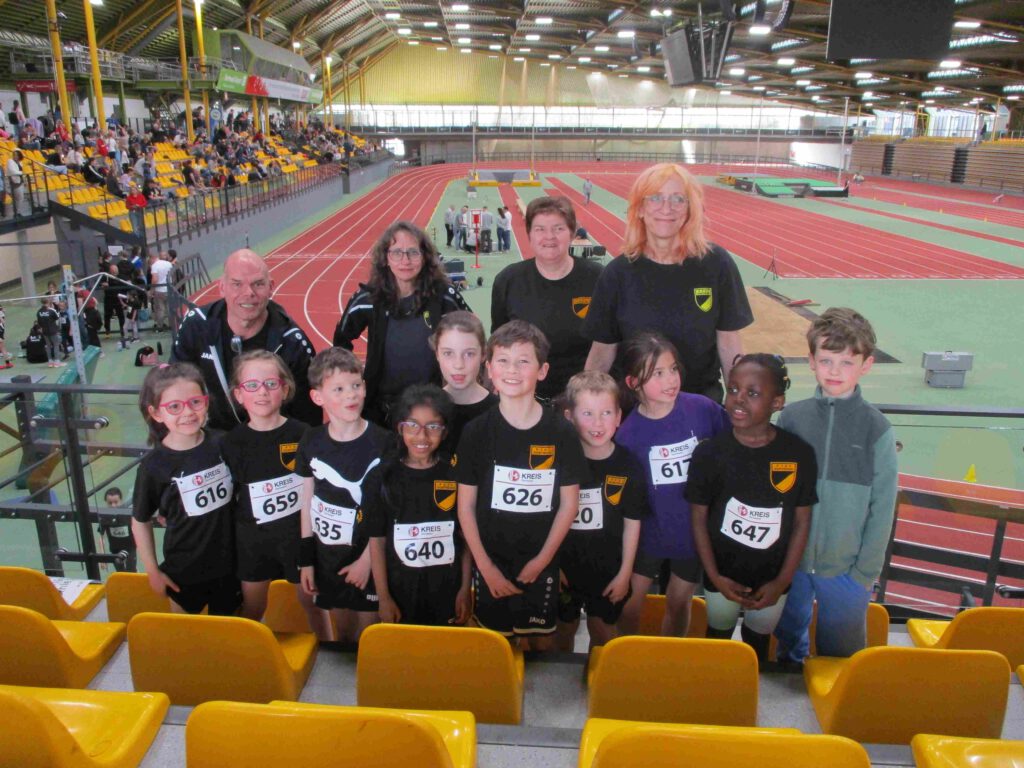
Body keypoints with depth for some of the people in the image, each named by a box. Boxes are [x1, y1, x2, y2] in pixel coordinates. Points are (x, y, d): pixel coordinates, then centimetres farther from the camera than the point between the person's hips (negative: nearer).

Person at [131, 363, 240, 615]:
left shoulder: (223, 444, -10)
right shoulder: (154, 465, -16)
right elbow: (140, 521, -3)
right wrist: (152, 571, -2)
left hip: (230, 561, 2)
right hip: (184, 570, -2)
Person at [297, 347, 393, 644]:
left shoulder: (382, 443, -13)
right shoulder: (311, 442, -3)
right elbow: (307, 501, 4)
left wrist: (367, 559, -11)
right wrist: (306, 559, 4)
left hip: (368, 556, -3)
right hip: (327, 556, 3)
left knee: (366, 633, 8)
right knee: (341, 627, 18)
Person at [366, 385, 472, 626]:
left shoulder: (456, 475, -6)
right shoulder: (382, 478, -6)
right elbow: (377, 540, -3)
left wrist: (465, 589, -1)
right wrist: (383, 597, -3)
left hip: (448, 591, 0)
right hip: (400, 591, 0)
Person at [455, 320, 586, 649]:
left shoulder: (560, 432, -7)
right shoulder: (476, 431, -7)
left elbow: (569, 503, -2)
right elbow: (466, 506, -3)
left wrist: (542, 559, -5)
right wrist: (485, 566, -6)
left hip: (541, 562, 0)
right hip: (490, 562, 0)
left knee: (543, 641, 12)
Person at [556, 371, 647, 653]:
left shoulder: (629, 466, -10)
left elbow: (632, 523, -4)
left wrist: (625, 573, -3)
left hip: (609, 570, 0)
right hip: (564, 567, 0)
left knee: (602, 633, 15)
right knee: (564, 630, 17)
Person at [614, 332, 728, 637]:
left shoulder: (702, 408, -16)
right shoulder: (628, 432, -16)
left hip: (695, 529, 1)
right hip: (650, 532, 0)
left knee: (678, 602, 18)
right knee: (631, 600, 15)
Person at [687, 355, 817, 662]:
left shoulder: (799, 454, -15)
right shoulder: (708, 453, -17)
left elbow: (802, 522, -6)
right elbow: (698, 518, -8)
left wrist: (782, 582, -7)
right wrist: (715, 577, -10)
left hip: (772, 579, 1)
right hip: (723, 577, -1)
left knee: (758, 643, 22)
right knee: (718, 640, 21)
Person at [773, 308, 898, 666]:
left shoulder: (877, 429, -9)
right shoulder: (791, 417, -6)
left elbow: (882, 507, -5)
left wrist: (867, 572, -6)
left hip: (846, 569, -1)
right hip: (790, 560, 2)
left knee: (841, 655, 15)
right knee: (788, 637, 22)